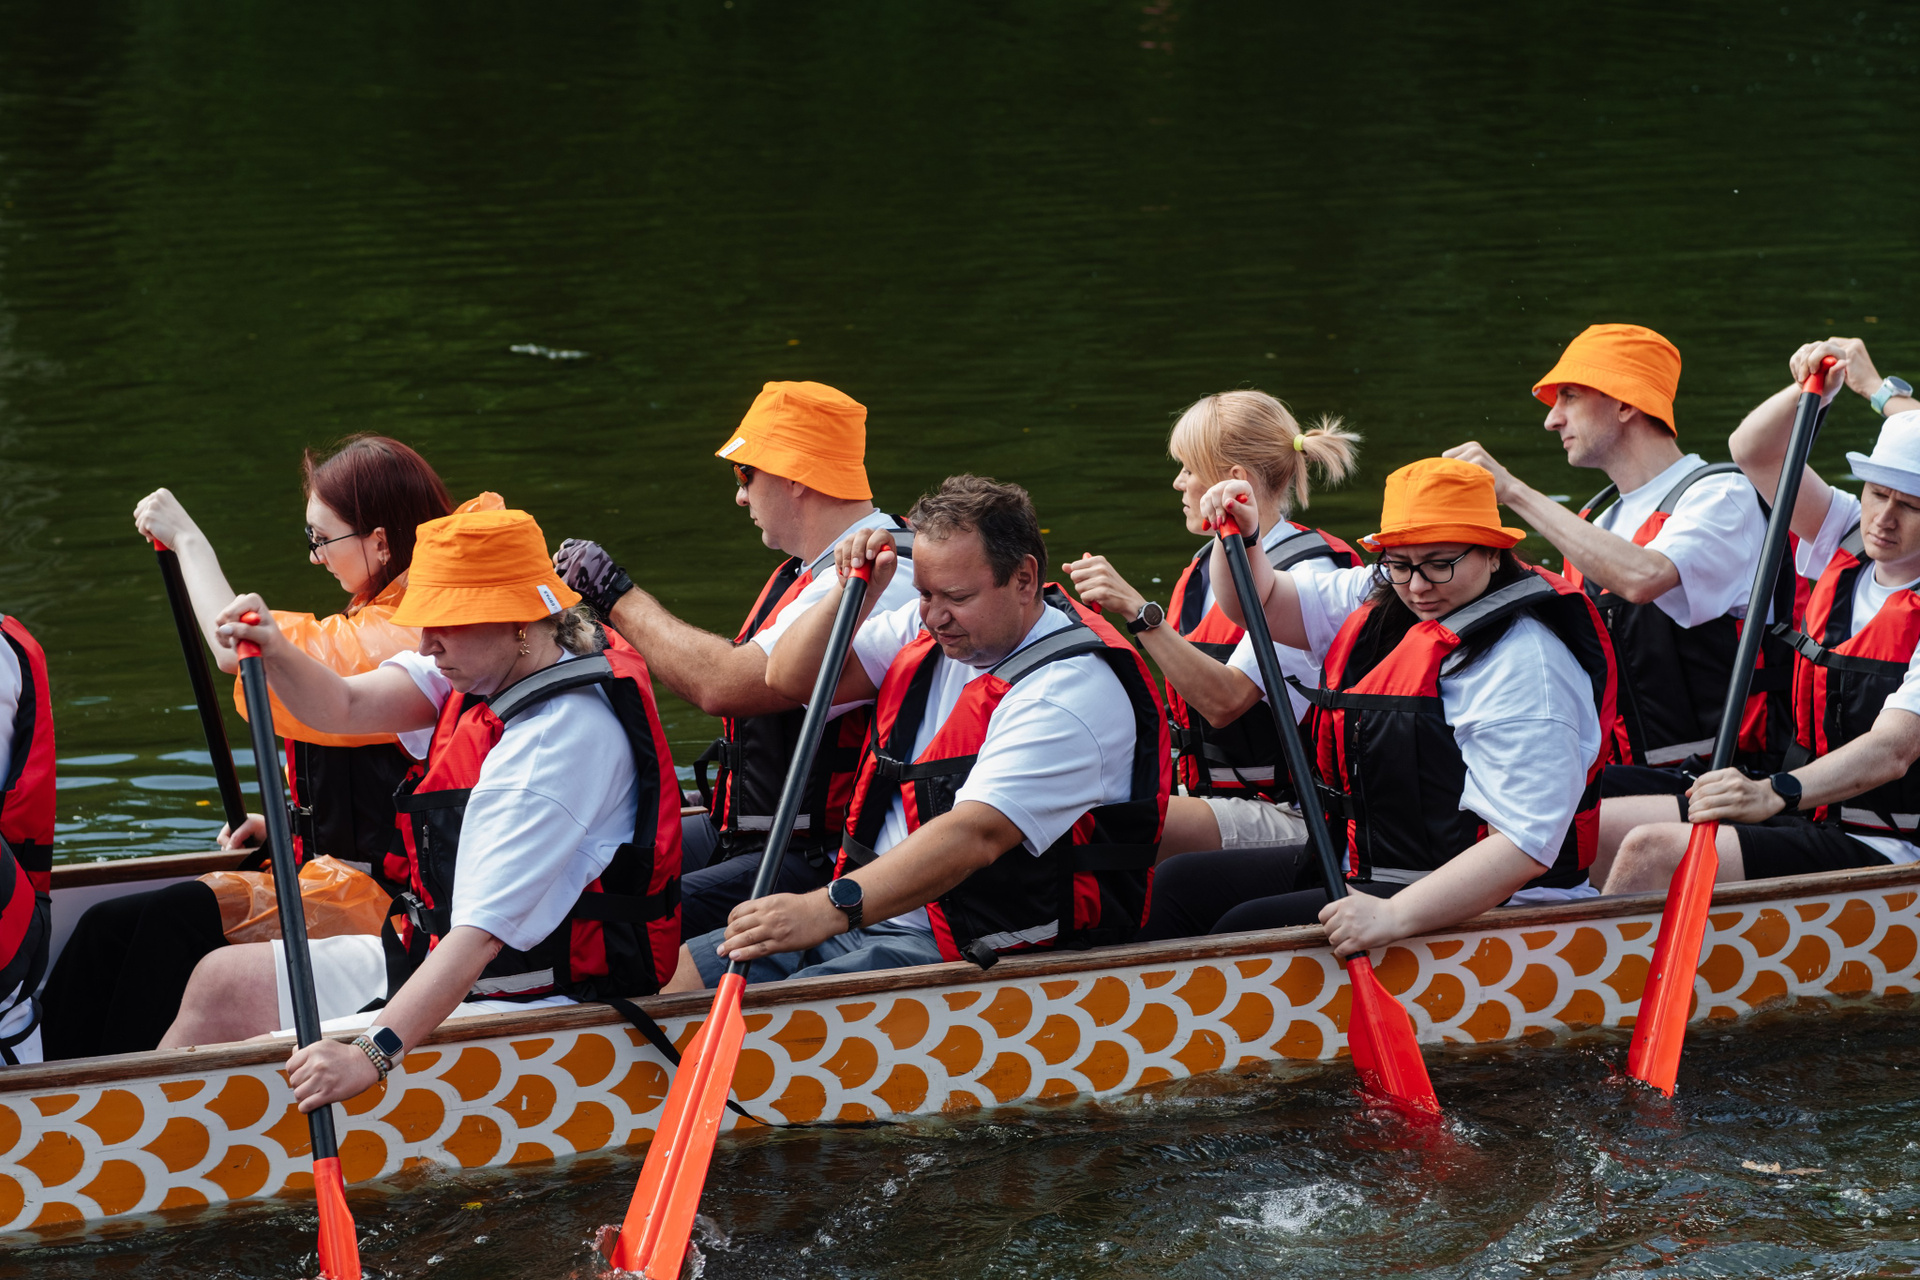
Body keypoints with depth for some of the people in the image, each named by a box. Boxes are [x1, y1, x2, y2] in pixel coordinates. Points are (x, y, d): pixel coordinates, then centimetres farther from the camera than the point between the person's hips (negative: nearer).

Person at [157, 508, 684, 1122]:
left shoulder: (562, 736, -28)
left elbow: (482, 932, -34)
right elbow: (342, 708, -3)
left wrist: (374, 1050, -41)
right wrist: (274, 651, -25)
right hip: (434, 959, 10)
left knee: (284, 1068, -22)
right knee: (223, 982, 9)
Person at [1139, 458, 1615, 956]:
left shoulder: (1526, 663, -19)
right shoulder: (1376, 603, 8)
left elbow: (1526, 845, -27)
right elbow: (1261, 602, 18)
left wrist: (1394, 916, -34)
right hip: (1361, 870, 10)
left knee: (1248, 929, -23)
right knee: (1178, 884, 3)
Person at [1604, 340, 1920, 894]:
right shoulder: (1850, 545, 10)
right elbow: (1755, 451, 11)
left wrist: (1777, 792, -39)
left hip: (1873, 848, -8)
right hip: (1803, 810, 8)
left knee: (1654, 852, -28)